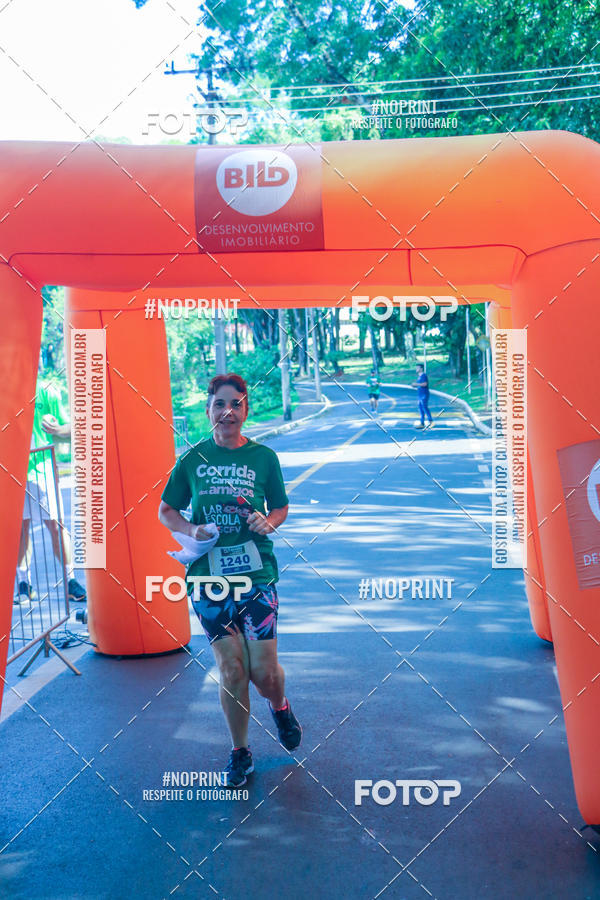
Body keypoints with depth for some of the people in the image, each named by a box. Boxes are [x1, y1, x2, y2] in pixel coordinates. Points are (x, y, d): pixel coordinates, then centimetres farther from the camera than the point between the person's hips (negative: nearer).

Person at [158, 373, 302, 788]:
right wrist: (192, 529, -8)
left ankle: (281, 707, 33)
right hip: (208, 575, 1)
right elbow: (166, 511, 11)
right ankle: (240, 753, 22)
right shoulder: (193, 459, 3)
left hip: (256, 572, -1)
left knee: (264, 669, -4)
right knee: (231, 668, 1)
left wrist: (268, 522, -9)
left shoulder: (263, 456, 2)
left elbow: (281, 507, 13)